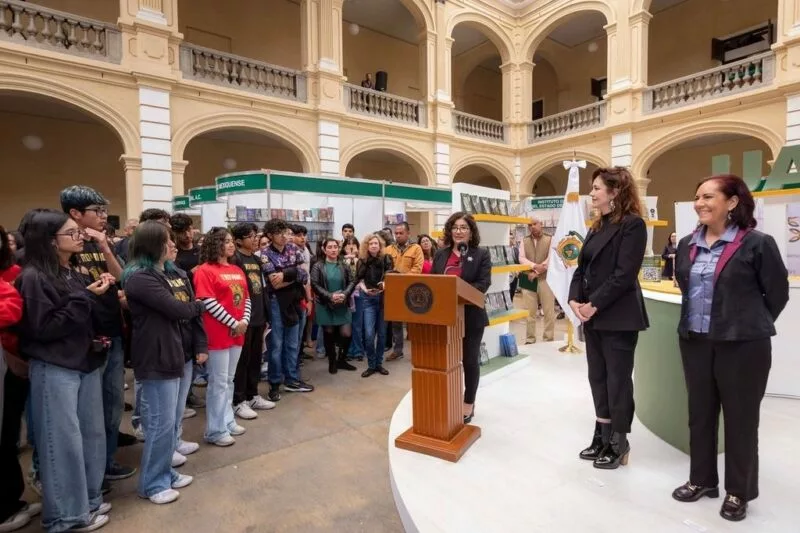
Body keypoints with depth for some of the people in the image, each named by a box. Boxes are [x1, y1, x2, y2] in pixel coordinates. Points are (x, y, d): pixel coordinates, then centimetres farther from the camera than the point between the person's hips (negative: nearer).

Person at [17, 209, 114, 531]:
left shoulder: (77, 273, 9)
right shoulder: (34, 277, -12)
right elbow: (44, 327, -18)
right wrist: (85, 298, -19)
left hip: (87, 363, 7)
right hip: (54, 369, -7)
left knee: (92, 433, 13)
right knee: (64, 440, 4)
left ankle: (89, 498, 30)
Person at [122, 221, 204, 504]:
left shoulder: (158, 273, 15)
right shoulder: (140, 277, -17)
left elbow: (179, 309, 14)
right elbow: (176, 309, -19)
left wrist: (191, 307, -6)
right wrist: (199, 305, -2)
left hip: (171, 354, 10)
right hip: (155, 359, -10)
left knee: (172, 419, 17)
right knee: (161, 423, 2)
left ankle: (165, 472, 32)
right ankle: (152, 483, 19)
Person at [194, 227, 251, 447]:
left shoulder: (237, 270, 14)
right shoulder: (205, 270, -9)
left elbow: (246, 298, 14)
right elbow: (208, 303, -17)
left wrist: (244, 321, -3)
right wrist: (233, 323, -15)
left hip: (237, 333, 7)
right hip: (218, 334, -7)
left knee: (229, 380, 16)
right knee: (218, 382, 0)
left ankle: (227, 421, 28)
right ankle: (215, 430, 12)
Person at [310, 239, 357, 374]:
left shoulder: (343, 266, 6)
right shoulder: (318, 266, -3)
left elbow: (352, 282, 3)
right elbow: (315, 285, -10)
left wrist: (344, 294, -15)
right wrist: (330, 296, -18)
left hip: (343, 306, 2)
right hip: (325, 306, -2)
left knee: (346, 334, -3)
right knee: (329, 334, 6)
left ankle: (341, 359, 20)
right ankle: (332, 362, 24)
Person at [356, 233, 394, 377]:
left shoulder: (386, 259, -1)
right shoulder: (362, 261, 1)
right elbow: (359, 280, 0)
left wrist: (384, 285, -28)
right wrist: (365, 289, -19)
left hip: (384, 298, 1)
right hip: (368, 299, 0)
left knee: (381, 332, 8)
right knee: (369, 333, -8)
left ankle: (379, 363, 23)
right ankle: (371, 365, 8)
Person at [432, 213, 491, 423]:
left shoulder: (481, 254, -4)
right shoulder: (440, 254, 8)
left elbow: (483, 284, -13)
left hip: (471, 316, -3)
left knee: (470, 360, 11)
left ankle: (468, 404, 27)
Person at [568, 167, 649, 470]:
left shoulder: (632, 224, -10)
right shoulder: (597, 226, 14)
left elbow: (624, 274, -18)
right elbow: (582, 267, 11)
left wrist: (595, 305, -17)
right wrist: (575, 299, -4)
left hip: (618, 317, -8)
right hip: (592, 316, 8)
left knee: (618, 380, 4)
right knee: (597, 377, 15)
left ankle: (619, 443, 20)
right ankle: (602, 436, 29)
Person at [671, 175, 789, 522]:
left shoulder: (757, 243, -10)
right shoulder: (687, 245, 6)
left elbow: (777, 293, -3)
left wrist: (751, 325, 4)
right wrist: (695, 319, 12)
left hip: (742, 345, -5)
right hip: (695, 342, 5)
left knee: (741, 419, 9)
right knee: (699, 414, 15)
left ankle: (739, 491, 27)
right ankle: (702, 479, 32)